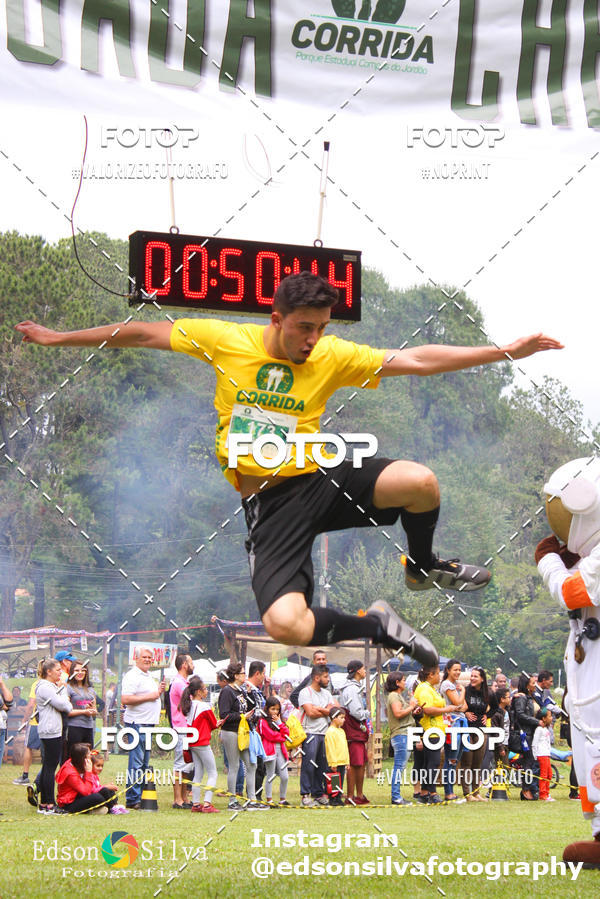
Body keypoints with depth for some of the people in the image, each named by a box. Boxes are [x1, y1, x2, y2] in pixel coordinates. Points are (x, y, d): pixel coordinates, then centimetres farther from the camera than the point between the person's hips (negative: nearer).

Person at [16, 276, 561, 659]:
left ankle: (423, 568, 7)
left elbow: (418, 360, -1)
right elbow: (143, 333, 8)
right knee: (285, 625, -26)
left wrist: (508, 351, -7)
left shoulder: (332, 357, 1)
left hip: (322, 479, 1)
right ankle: (377, 626, 7)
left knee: (420, 482, -29)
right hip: (269, 501, -1)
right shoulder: (225, 340, -2)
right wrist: (58, 338, 12)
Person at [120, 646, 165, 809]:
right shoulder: (132, 676, -11)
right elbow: (126, 699, -21)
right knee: (136, 763, -10)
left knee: (144, 763, 12)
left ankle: (140, 797, 16)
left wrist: (159, 691, 11)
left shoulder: (149, 676, 19)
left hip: (149, 723, 10)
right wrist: (149, 696, -18)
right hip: (137, 724, -10)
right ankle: (133, 799, -9)